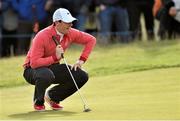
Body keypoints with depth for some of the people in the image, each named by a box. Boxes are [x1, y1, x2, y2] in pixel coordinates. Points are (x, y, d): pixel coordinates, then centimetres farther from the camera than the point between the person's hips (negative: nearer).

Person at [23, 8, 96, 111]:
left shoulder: (70, 33, -10)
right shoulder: (42, 36, -28)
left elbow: (91, 40, 3)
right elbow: (34, 63, -32)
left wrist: (82, 60, -7)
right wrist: (55, 57, -36)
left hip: (53, 67, 6)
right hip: (33, 70, -6)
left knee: (82, 76, -10)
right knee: (47, 75, -42)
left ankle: (52, 96, 8)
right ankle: (38, 102, -9)